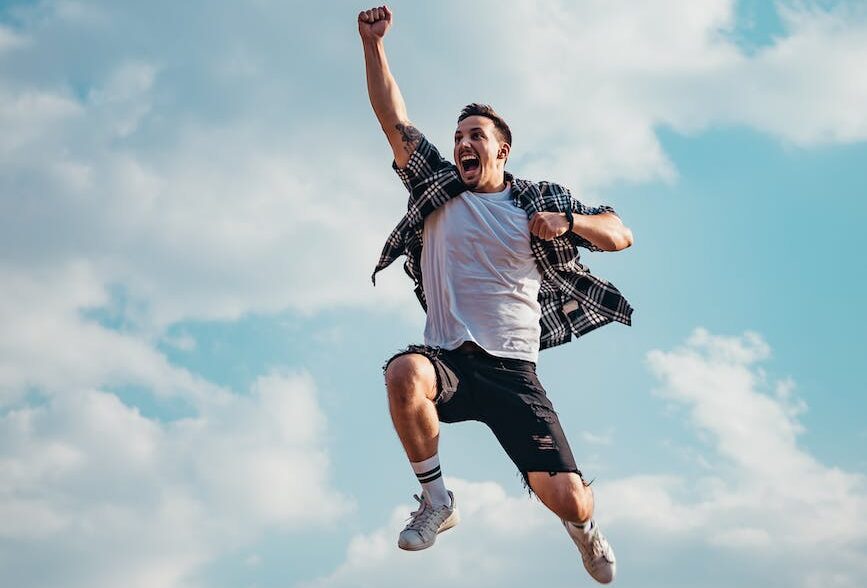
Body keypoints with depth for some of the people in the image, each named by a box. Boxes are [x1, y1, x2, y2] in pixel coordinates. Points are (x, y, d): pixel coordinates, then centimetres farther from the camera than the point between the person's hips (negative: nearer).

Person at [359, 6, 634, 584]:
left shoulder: (540, 201, 10)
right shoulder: (437, 188, 11)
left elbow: (621, 235, 10)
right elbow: (393, 119, 3)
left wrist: (566, 222, -10)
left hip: (514, 371, 0)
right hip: (448, 359, 1)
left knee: (567, 499, -13)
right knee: (404, 373, -38)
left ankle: (585, 526, 30)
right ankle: (438, 501, -14)